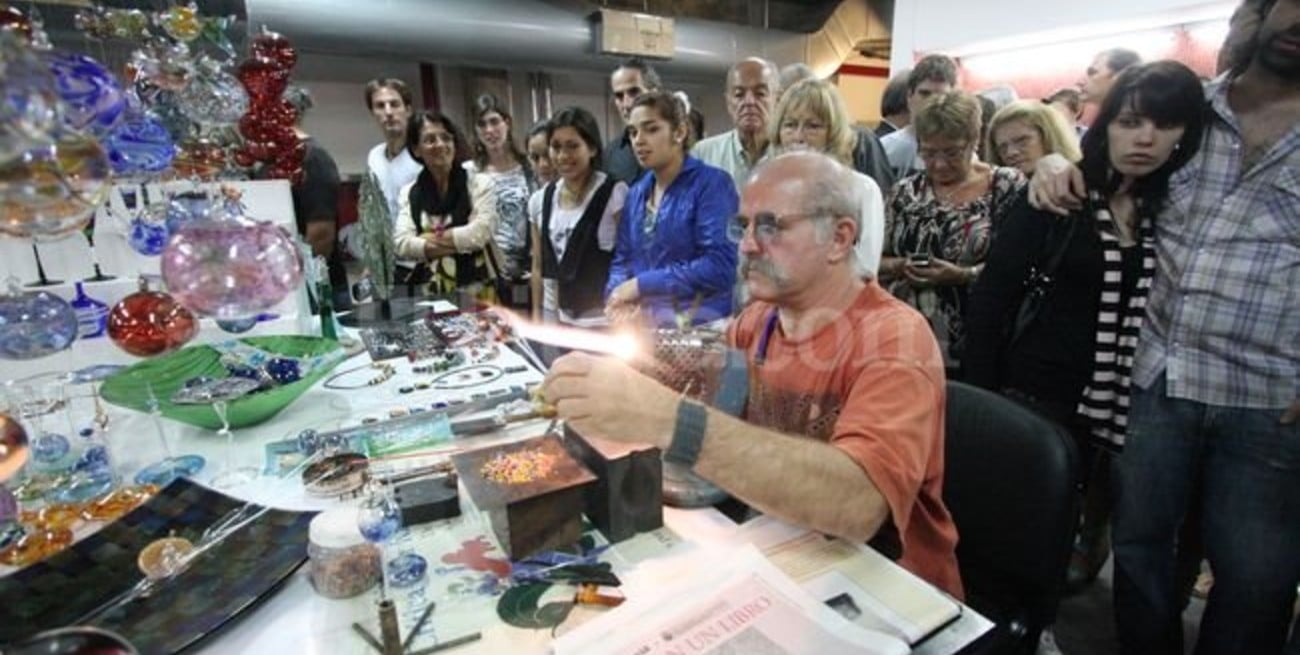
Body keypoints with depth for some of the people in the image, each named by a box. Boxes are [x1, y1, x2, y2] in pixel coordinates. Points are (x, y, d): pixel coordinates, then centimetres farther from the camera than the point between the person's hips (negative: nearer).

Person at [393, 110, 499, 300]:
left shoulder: (479, 183, 2)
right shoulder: (409, 193, 11)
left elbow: (482, 229, -10)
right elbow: (401, 242, -1)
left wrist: (433, 238, -5)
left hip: (475, 291, -2)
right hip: (428, 293, 2)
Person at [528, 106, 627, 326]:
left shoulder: (615, 194, -9)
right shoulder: (539, 200, 7)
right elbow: (539, 267, 14)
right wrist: (536, 317, 13)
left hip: (604, 320, -4)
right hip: (555, 319, 5)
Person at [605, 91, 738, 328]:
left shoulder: (712, 183, -6)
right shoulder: (635, 193, 13)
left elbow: (719, 265, -17)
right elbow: (622, 258, 15)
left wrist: (642, 284, -15)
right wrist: (618, 294, -7)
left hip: (698, 324, -5)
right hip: (641, 323, 5)